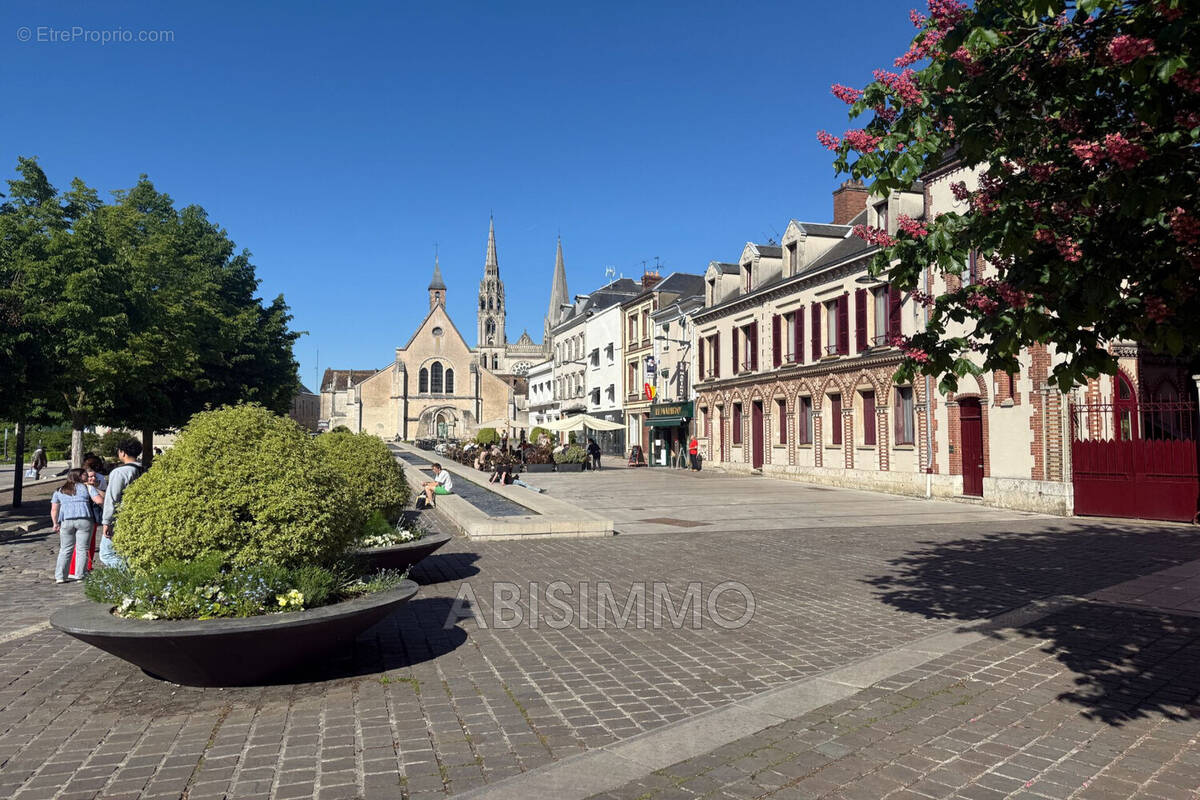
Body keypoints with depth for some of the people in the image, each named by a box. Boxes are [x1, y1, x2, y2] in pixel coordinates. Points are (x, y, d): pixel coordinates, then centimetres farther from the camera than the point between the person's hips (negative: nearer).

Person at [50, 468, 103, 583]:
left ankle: (60, 576, 7)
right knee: (82, 549, 1)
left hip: (66, 521, 3)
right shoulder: (87, 487, 7)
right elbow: (100, 500, -3)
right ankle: (79, 576, 0)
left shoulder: (59, 491, 17)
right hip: (84, 520, -3)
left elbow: (54, 510, 14)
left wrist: (55, 523, 20)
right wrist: (97, 490, 14)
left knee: (65, 549, 11)